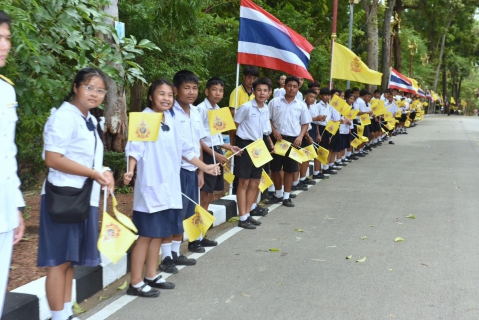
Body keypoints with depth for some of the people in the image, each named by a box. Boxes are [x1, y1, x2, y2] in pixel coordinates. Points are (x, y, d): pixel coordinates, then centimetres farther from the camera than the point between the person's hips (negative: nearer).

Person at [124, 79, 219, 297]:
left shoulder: (170, 121, 11)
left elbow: (184, 149, 18)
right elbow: (135, 148, -21)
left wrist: (204, 167, 19)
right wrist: (130, 171, -37)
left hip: (169, 185, 8)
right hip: (150, 186, -8)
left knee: (161, 232, 13)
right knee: (147, 234, -4)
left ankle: (151, 277, 25)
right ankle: (136, 284, 5)